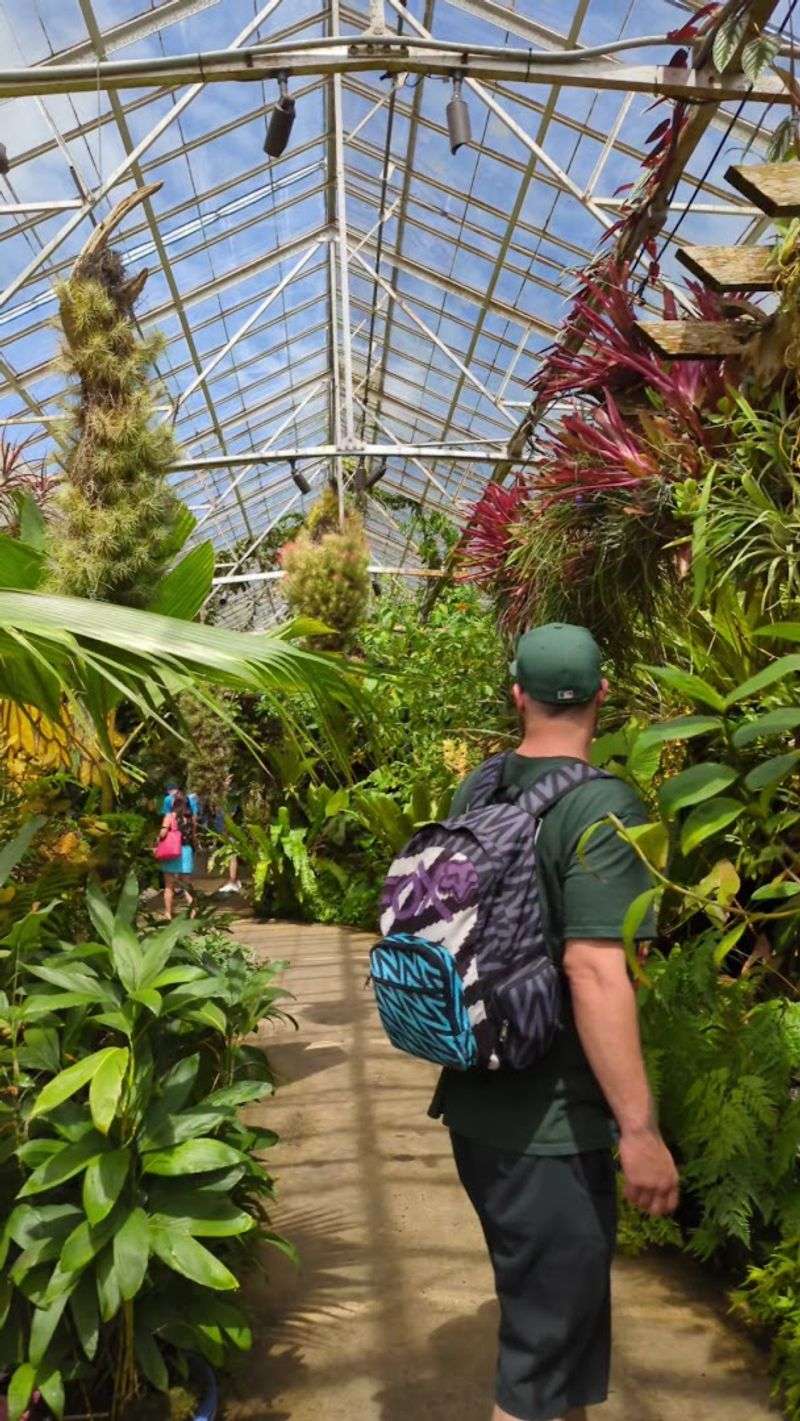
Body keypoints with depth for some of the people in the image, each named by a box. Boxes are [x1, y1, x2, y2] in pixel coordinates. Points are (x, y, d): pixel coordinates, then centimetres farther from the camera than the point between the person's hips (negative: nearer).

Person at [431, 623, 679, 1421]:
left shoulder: (472, 794, 3)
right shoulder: (602, 807, -20)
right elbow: (592, 970, -27)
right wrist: (640, 1128, -20)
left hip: (477, 1105, 8)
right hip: (551, 1124, -7)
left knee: (549, 1305, 28)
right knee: (546, 1339, 12)